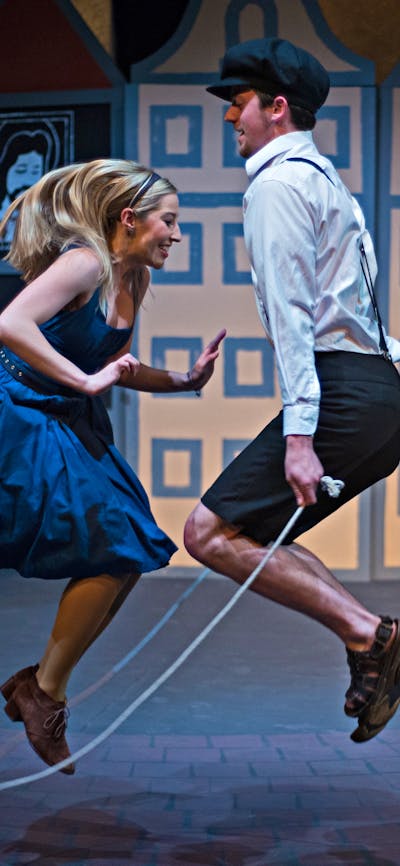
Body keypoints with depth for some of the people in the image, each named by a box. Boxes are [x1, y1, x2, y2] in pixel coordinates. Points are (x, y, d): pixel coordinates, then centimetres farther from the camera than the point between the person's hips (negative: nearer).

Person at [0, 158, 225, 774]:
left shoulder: (134, 280, 8)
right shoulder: (85, 262, -19)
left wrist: (183, 381, 4)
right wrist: (86, 380, -28)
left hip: (74, 425, 9)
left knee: (129, 555, 5)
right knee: (117, 553, -12)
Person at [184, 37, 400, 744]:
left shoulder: (276, 184, -5)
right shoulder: (327, 181, 26)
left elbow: (291, 315, -16)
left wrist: (299, 434, -22)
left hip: (342, 393, -10)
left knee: (211, 532, -12)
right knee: (254, 537, 14)